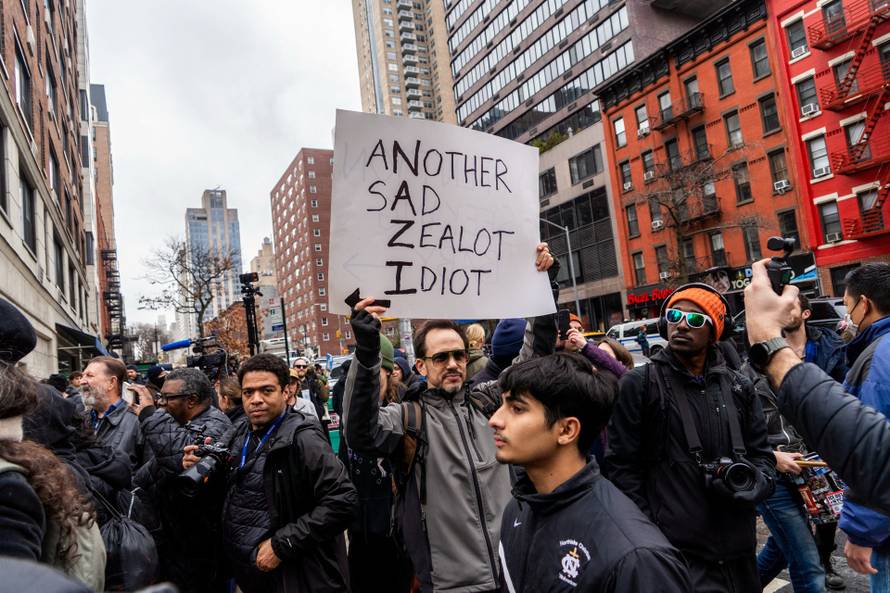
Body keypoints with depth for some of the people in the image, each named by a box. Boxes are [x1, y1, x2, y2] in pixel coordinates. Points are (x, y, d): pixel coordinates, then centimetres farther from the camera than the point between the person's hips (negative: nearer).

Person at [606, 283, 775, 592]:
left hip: (738, 549, 5)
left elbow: (762, 454, 16)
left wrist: (753, 483, -7)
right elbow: (622, 467, -6)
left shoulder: (738, 387, 9)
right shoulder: (638, 385, -5)